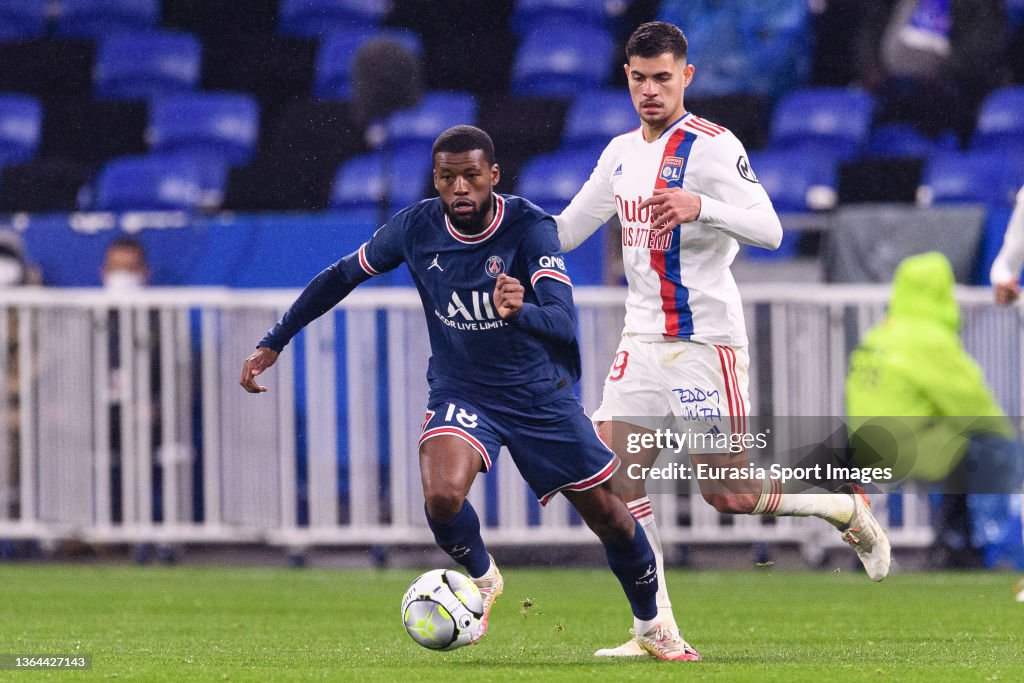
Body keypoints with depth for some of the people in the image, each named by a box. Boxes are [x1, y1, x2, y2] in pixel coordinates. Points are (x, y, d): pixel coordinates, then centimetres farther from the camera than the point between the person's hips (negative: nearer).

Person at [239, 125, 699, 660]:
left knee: (609, 516, 3)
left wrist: (520, 311, -58)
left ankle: (651, 625, 32)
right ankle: (481, 578, 5)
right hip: (461, 392, 1)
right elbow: (342, 276, 4)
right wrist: (273, 343, 2)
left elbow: (563, 320, -35)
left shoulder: (530, 227, -21)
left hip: (542, 394, -1)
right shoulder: (416, 228, -12)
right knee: (442, 496, -29)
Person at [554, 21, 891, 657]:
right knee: (613, 481, -5)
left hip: (706, 340, -7)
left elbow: (769, 229, -23)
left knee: (729, 492, -9)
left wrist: (700, 206, -39)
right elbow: (565, 230, 23)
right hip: (643, 338, 7)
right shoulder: (622, 153, 13)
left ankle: (850, 511, 17)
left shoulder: (712, 146, -11)